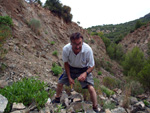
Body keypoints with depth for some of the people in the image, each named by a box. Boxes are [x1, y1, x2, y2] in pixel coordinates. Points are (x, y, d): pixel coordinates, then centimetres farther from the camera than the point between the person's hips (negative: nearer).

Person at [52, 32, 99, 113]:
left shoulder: (88, 50, -33)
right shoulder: (66, 49, -28)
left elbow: (91, 66, -18)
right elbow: (66, 63, -8)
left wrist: (85, 73, -38)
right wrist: (69, 77, -9)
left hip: (84, 69, -2)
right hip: (71, 68, 2)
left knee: (91, 88, -15)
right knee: (60, 83, 7)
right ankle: (57, 99, 41)